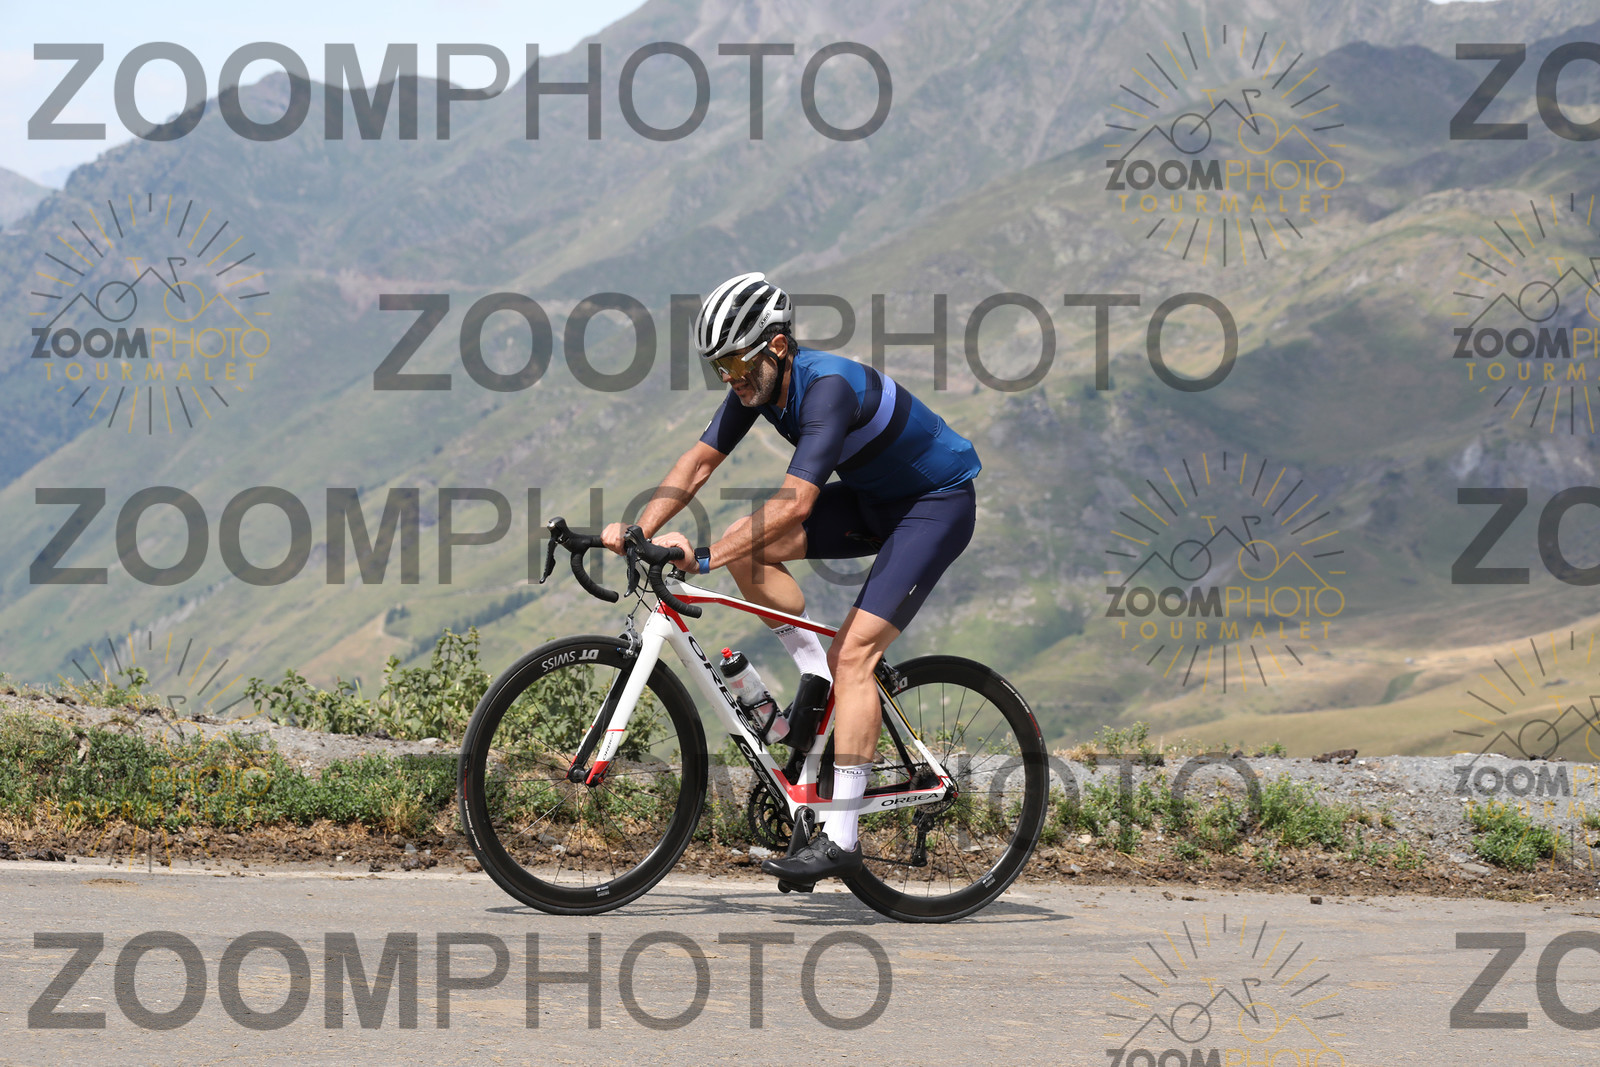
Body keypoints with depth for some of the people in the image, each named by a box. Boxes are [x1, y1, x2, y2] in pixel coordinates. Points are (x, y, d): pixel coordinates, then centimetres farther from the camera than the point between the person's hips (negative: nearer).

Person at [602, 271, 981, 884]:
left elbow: (794, 504, -41)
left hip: (938, 503, -8)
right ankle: (816, 676, 5)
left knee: (855, 653, -20)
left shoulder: (828, 386, -33)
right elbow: (699, 461, -5)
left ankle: (841, 838, -20)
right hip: (871, 499, 8)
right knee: (747, 551, -10)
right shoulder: (758, 383, -8)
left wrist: (704, 557, -44)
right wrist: (640, 531, -19)